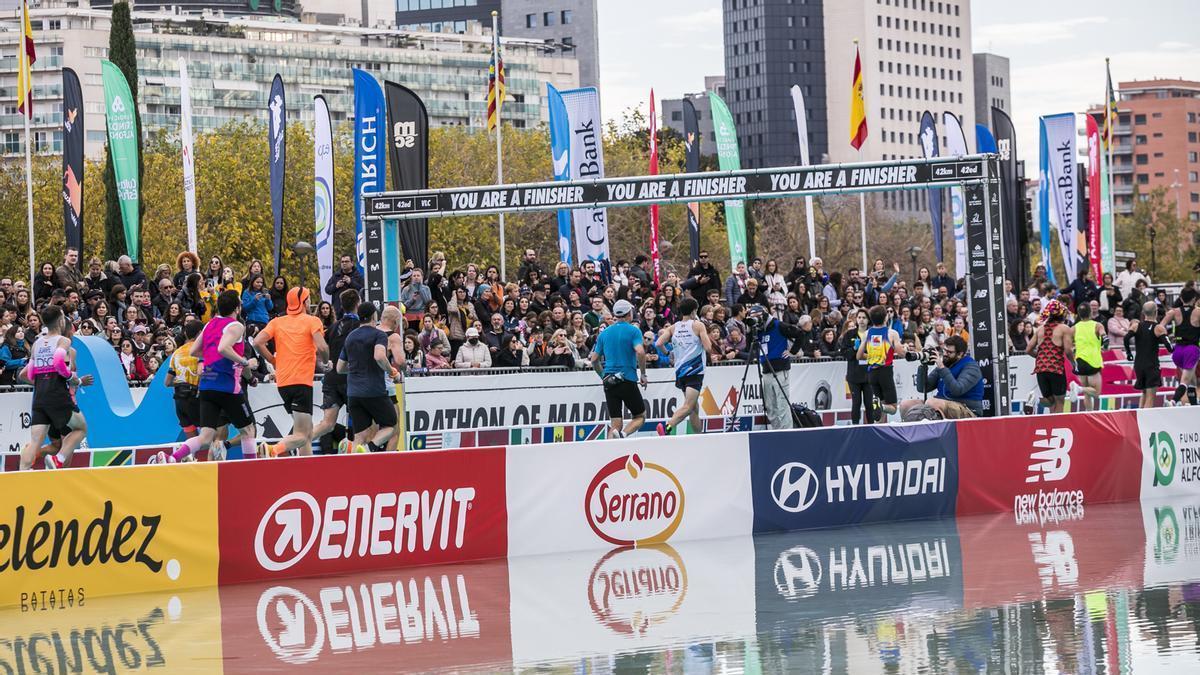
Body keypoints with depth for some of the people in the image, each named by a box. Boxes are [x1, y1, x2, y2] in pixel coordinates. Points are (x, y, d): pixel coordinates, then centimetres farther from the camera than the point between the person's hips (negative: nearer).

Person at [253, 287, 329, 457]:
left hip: (282, 382, 6)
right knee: (301, 435, -11)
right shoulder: (312, 321, -1)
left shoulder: (277, 322, 12)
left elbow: (258, 343, -1)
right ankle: (273, 449, -36)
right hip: (302, 381, -6)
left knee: (307, 430, 18)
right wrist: (325, 361, 6)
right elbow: (321, 347, -15)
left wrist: (274, 361, 10)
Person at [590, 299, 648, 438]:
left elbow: (594, 360, 13)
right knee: (640, 416, 10)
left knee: (616, 425, 7)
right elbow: (640, 352, -19)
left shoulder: (604, 333, 12)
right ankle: (623, 434, -19)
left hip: (609, 382, 4)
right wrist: (643, 374, -6)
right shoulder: (633, 331, -3)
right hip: (628, 380, -4)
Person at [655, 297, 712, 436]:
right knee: (688, 406, -17)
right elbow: (708, 347, -9)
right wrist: (706, 336, 11)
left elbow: (659, 344, -2)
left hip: (680, 371, 6)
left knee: (694, 408, 16)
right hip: (695, 371, -6)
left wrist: (669, 353, 17)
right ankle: (667, 427, -37)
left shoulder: (673, 327, 9)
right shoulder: (698, 325, -3)